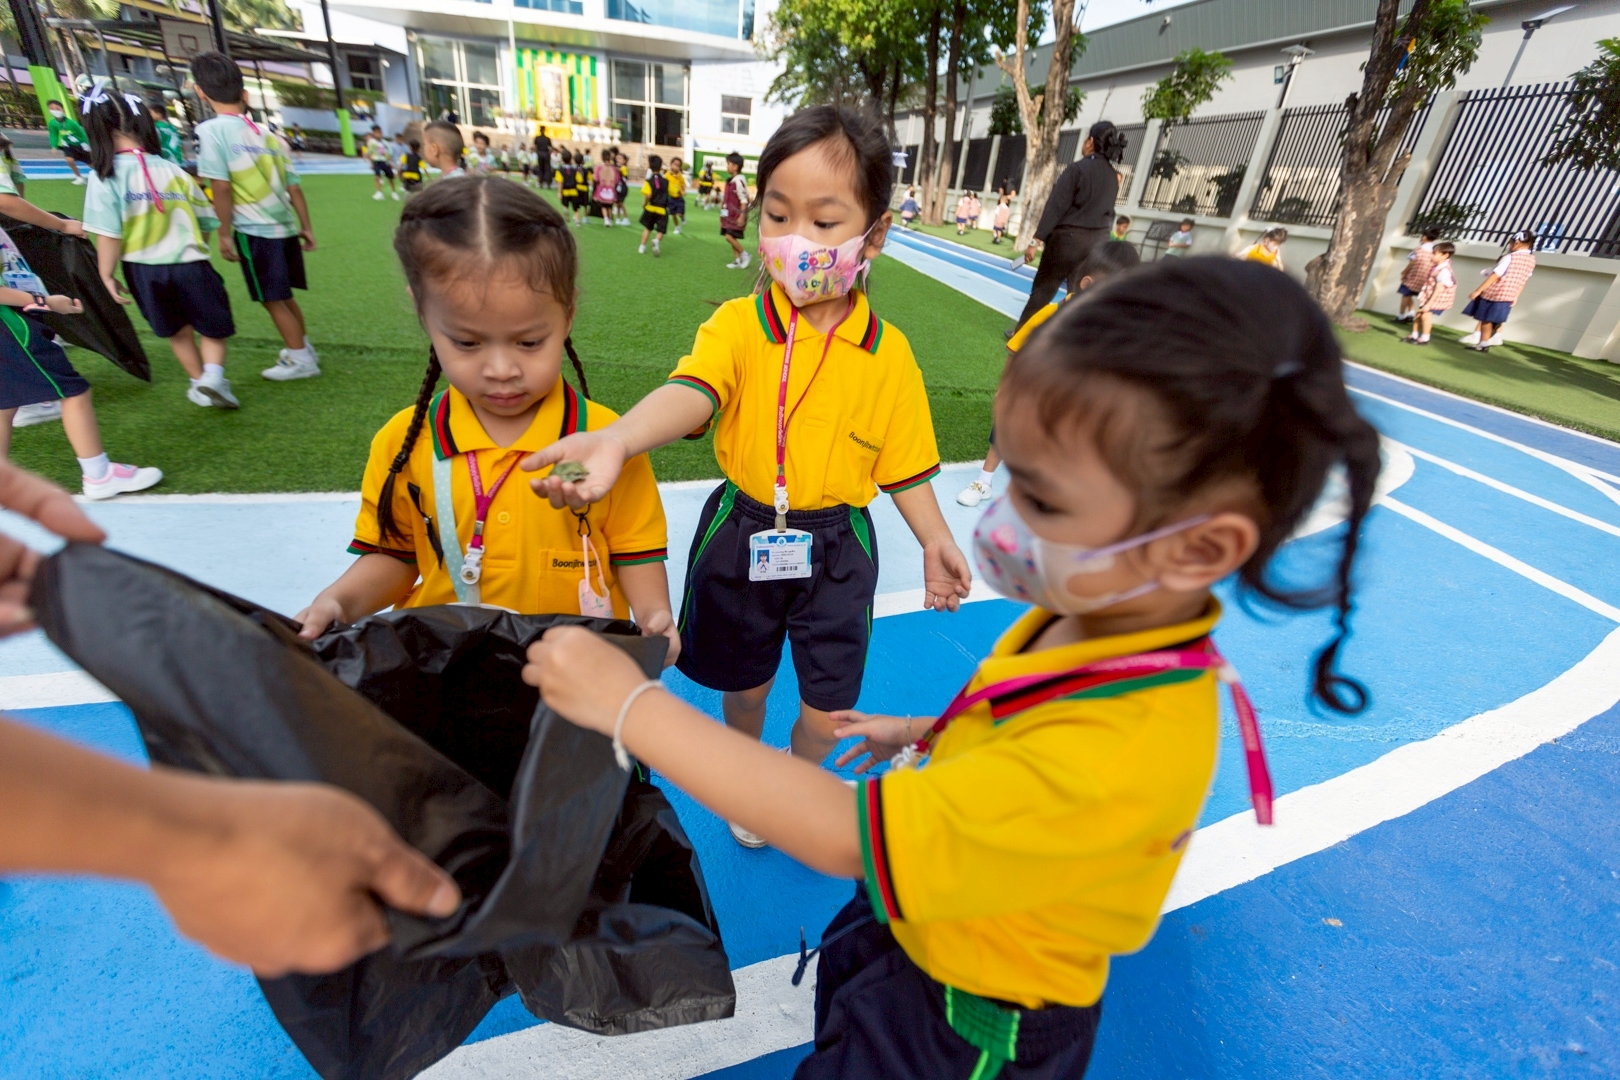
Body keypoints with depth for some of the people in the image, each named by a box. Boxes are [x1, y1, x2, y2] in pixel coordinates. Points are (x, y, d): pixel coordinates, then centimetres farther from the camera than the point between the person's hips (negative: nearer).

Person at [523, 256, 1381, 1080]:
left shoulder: (1117, 756, -43)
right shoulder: (1097, 615, -17)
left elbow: (842, 836, -39)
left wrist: (630, 704, -36)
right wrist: (932, 735, 5)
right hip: (927, 926, 7)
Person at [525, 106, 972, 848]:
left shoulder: (888, 352, -7)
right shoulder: (738, 324, -12)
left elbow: (902, 461, 1)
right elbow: (691, 390, -32)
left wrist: (935, 539, -5)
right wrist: (616, 440, -50)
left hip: (837, 550, 1)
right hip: (741, 536, 0)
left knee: (828, 710, 13)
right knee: (742, 683, 23)